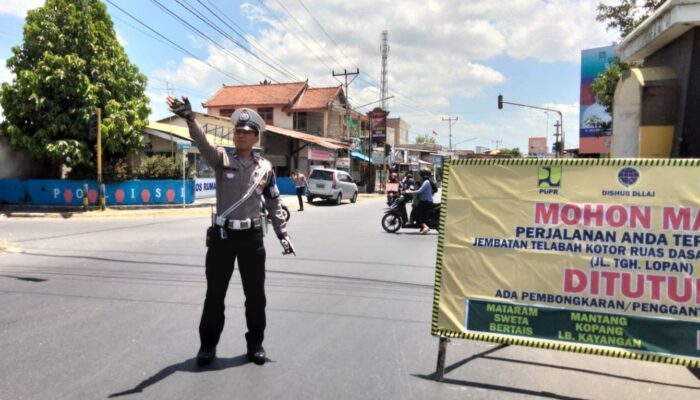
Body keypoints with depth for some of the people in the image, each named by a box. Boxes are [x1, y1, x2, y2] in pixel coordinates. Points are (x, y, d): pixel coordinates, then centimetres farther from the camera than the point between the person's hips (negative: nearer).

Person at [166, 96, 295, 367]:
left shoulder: (265, 168, 4)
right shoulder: (222, 160, -1)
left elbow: (274, 204, 10)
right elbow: (203, 143, -22)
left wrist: (283, 235, 7)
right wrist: (189, 118, -40)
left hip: (252, 237, 1)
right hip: (222, 235, -1)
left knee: (255, 294, 9)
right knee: (215, 293, 8)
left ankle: (255, 344, 26)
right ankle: (208, 345, 23)